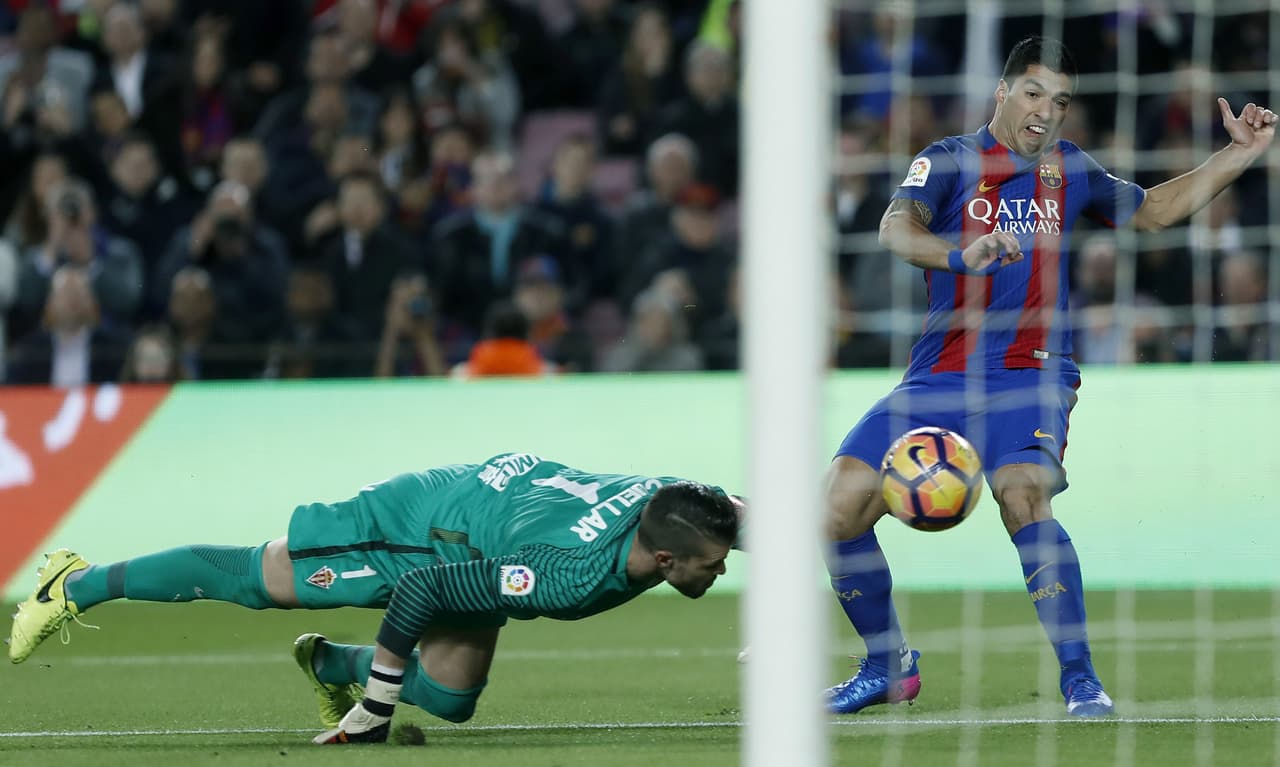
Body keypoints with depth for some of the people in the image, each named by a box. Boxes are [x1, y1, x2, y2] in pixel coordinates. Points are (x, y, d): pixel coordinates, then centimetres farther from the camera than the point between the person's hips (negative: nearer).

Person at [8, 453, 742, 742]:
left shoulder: (673, 500, -24)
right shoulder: (573, 574, -43)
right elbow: (424, 590, -36)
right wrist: (378, 704, -28)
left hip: (498, 498, 7)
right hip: (428, 526, -7)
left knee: (449, 700, 14)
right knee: (255, 580, 8)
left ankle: (330, 663, 41)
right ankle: (81, 586, 24)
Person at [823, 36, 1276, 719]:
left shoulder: (1067, 170, 13)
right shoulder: (950, 161, 2)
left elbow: (1154, 209, 30)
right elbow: (895, 229, -17)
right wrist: (963, 254, -37)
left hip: (1029, 378, 0)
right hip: (937, 379, 0)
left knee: (1024, 496, -29)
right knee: (841, 502, -12)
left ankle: (1080, 679, -22)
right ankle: (889, 665, 10)